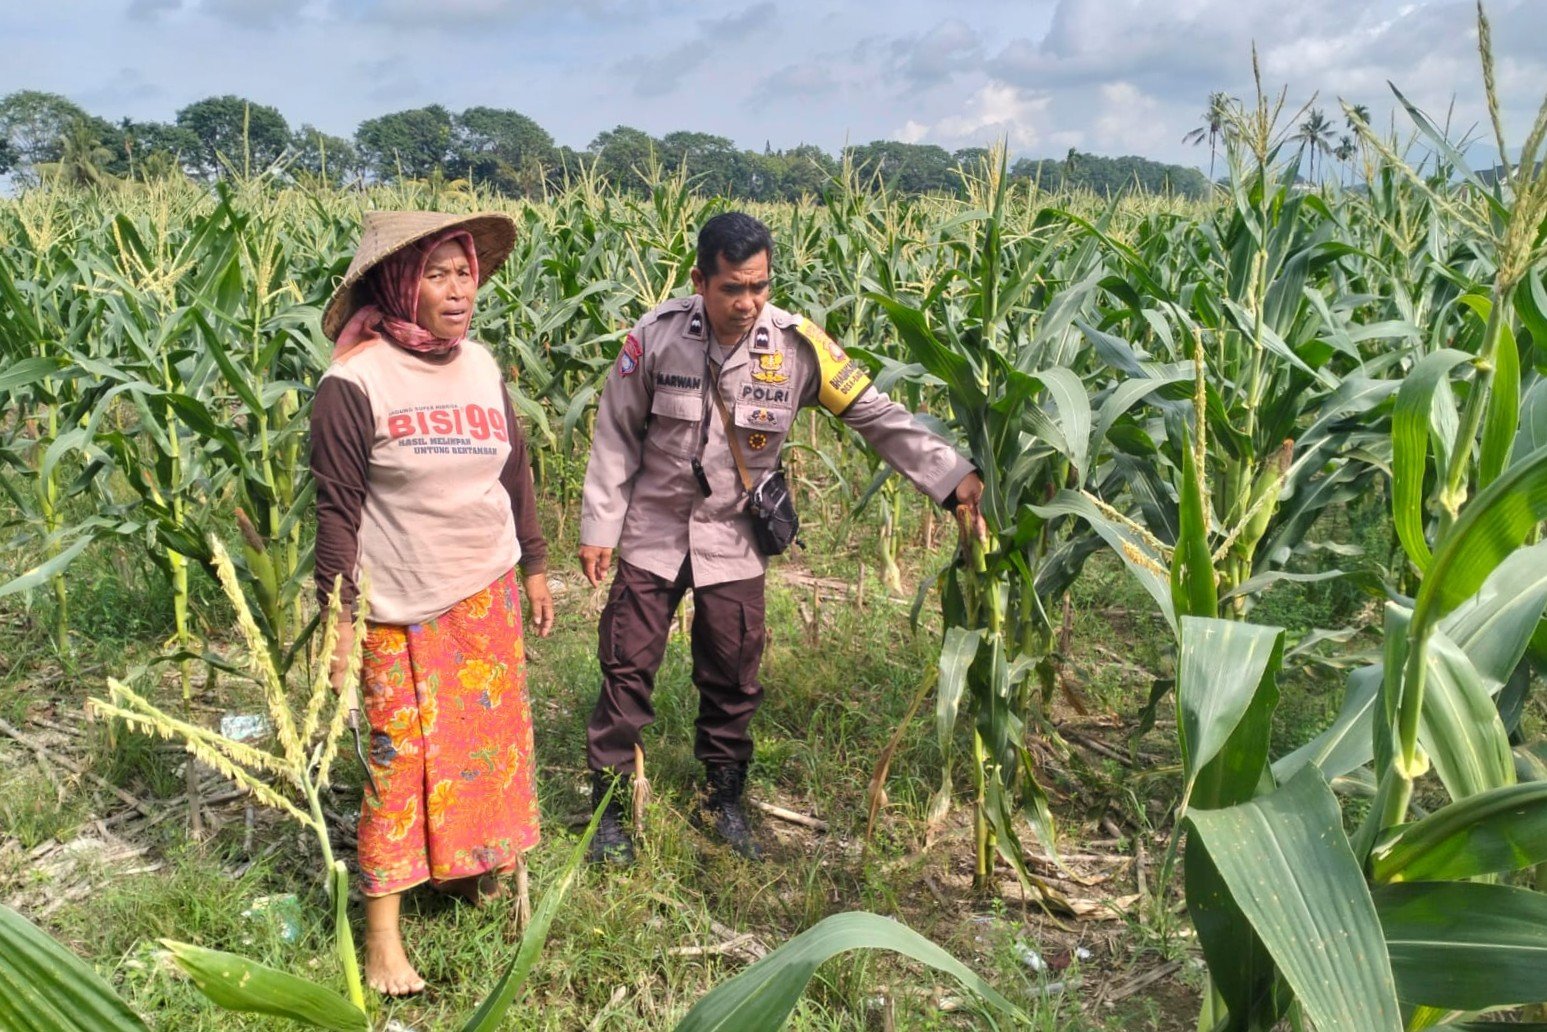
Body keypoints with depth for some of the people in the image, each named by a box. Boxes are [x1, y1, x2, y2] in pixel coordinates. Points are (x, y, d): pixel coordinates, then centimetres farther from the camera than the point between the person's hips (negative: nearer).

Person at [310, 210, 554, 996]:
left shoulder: (481, 365, 2)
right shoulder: (355, 382, -15)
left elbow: (515, 473, 12)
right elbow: (337, 511, -12)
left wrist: (534, 564, 16)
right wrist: (338, 619, -12)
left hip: (488, 596, 6)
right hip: (402, 612, -5)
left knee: (489, 736, 16)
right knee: (401, 760, 3)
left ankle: (467, 864, 41)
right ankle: (382, 931, 19)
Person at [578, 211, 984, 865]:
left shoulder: (796, 345, -16)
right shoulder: (656, 336, -15)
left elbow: (878, 415, -15)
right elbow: (616, 436, -5)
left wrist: (957, 479, -24)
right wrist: (599, 527, -5)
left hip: (734, 540, 1)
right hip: (652, 532, -1)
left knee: (732, 678, 11)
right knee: (628, 668, 5)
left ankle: (723, 798, 33)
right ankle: (609, 802, 23)